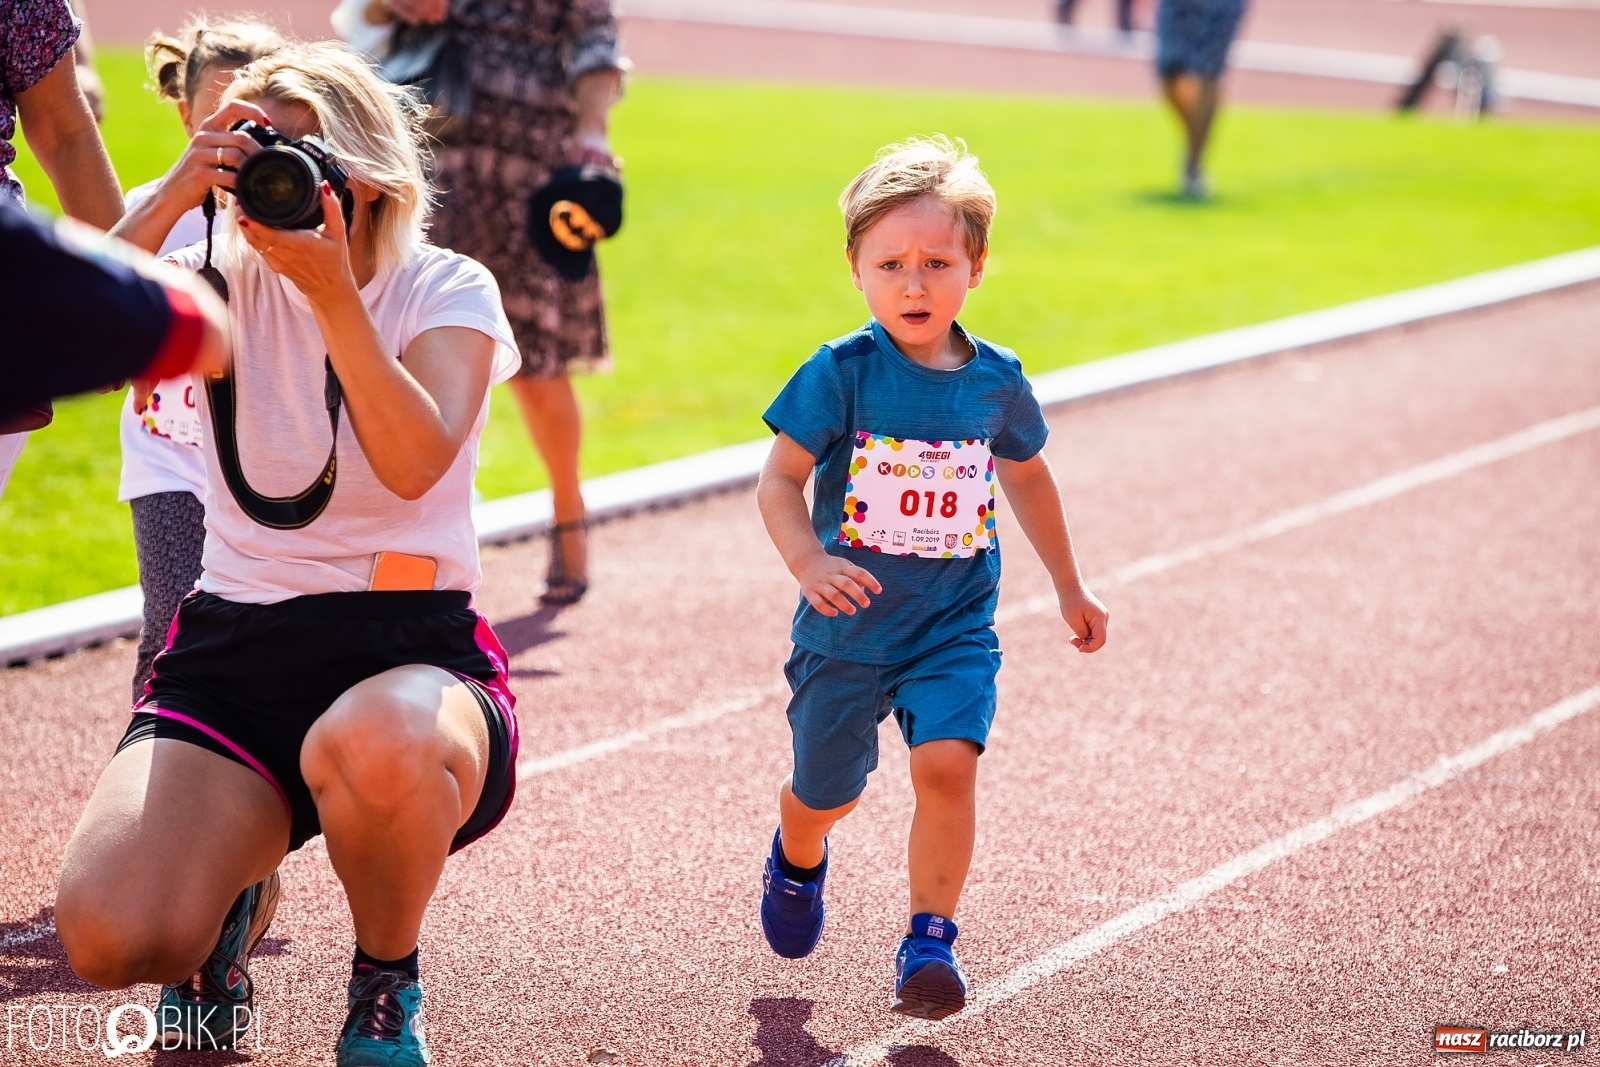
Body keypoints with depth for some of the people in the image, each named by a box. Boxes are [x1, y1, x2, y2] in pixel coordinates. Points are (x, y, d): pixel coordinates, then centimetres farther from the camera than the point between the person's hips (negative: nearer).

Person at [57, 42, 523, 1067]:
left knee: (378, 748, -43)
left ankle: (387, 982, -7)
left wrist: (333, 291, -23)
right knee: (108, 937, -22)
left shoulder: (446, 290, 2)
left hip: (407, 647, -2)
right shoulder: (227, 280, 8)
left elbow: (415, 462, -18)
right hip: (234, 646, 2)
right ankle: (235, 897, 19)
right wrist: (177, 192, -18)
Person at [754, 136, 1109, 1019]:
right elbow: (778, 480, -11)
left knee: (946, 763, -22)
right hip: (848, 625, -1)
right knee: (826, 795, 15)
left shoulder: (996, 382, -2)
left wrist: (1069, 588, 25)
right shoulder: (840, 374, -12)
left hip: (954, 625, 1)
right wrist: (808, 561, -30)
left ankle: (929, 937, -7)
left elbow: (1026, 479, 16)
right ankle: (797, 859, 51)